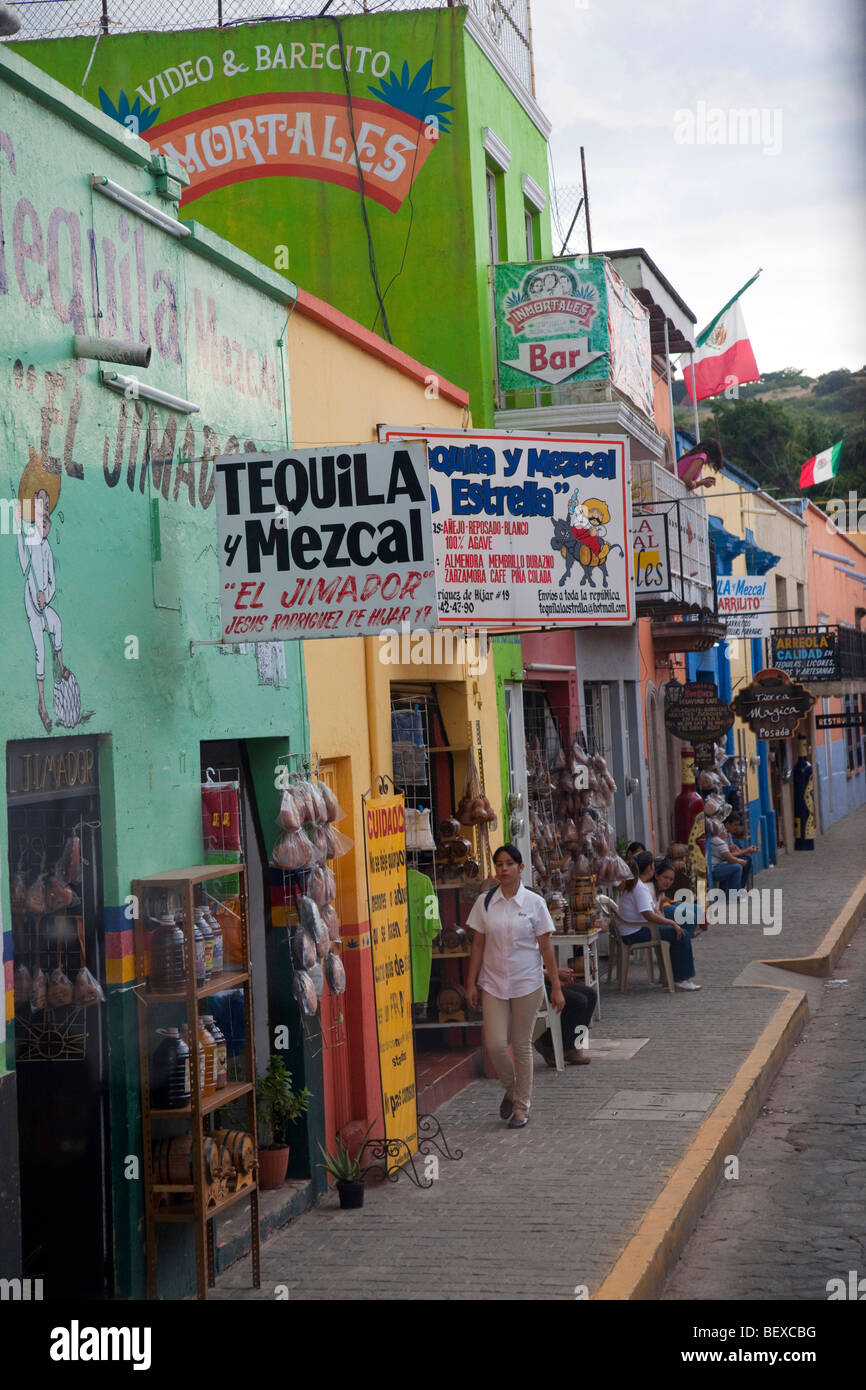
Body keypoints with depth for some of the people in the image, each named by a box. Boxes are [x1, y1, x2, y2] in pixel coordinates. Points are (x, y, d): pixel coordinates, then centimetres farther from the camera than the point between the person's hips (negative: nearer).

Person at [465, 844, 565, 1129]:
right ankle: (511, 1088, 22)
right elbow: (478, 945, 6)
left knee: (522, 1045, 3)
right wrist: (471, 983, 2)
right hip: (493, 983, 1)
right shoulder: (484, 902, 2)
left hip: (527, 983, -1)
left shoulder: (534, 903, -3)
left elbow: (546, 948, -1)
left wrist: (556, 987, -2)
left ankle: (522, 1106, 17)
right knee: (495, 1044, -7)